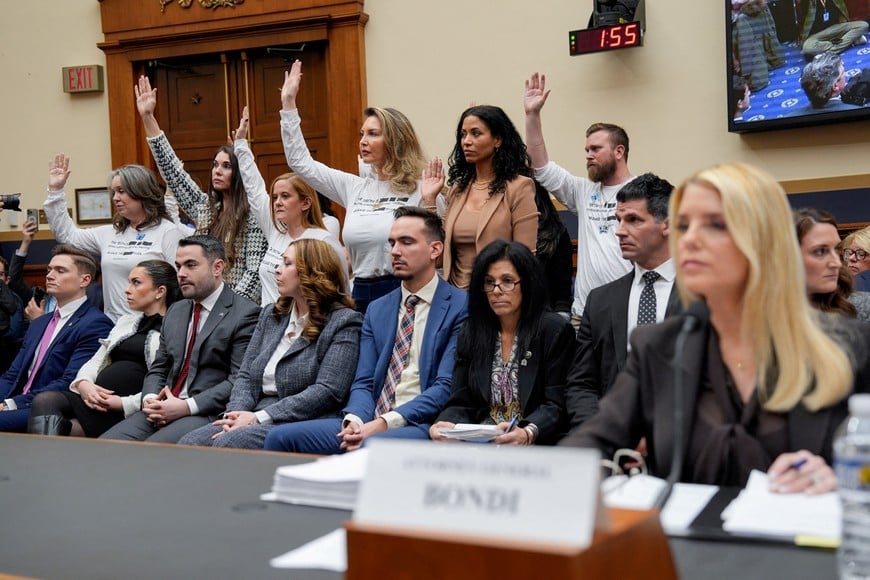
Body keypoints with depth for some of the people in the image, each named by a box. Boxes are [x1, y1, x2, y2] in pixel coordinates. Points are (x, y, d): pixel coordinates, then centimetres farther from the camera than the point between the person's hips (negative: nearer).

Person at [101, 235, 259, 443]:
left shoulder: (245, 313, -4)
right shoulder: (175, 311, 22)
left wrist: (186, 406, -17)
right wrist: (150, 399, -1)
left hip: (208, 414, -7)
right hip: (163, 410, 7)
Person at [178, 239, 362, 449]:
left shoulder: (344, 321, -2)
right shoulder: (270, 314, 20)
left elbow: (328, 391, -13)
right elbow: (245, 375, 17)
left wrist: (259, 417, -16)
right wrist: (237, 413, -6)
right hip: (255, 420, 7)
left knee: (228, 443, -31)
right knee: (190, 443, -19)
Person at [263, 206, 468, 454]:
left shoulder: (461, 307, -1)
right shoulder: (376, 310, 19)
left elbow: (447, 387, -9)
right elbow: (363, 382, 13)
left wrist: (386, 422, -18)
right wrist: (355, 419, -10)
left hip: (423, 425, -6)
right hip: (371, 422, 6)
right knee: (280, 437, -13)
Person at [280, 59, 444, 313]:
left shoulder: (419, 191, -5)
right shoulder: (354, 187, 10)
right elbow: (300, 162, 13)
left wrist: (430, 204, -19)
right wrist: (288, 104, 11)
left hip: (405, 296, -5)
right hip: (362, 294, 5)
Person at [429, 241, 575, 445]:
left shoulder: (555, 330, 1)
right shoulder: (471, 333, 14)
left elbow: (555, 406, -5)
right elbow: (461, 403, 11)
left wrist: (527, 434, -25)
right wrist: (447, 425, -12)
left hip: (534, 444, -3)